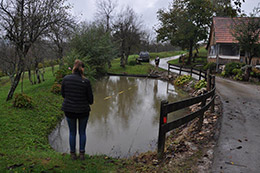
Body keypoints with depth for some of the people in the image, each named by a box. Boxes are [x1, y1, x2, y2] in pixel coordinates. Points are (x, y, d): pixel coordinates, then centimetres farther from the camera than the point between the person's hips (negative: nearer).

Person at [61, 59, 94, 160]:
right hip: (83, 110, -2)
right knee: (82, 132, 18)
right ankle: (82, 154, 25)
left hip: (69, 110, 2)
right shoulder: (86, 81, -17)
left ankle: (73, 154, 28)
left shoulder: (65, 79, -10)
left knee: (72, 132, 19)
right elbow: (90, 98, -8)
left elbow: (63, 94, 1)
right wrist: (90, 102, 15)